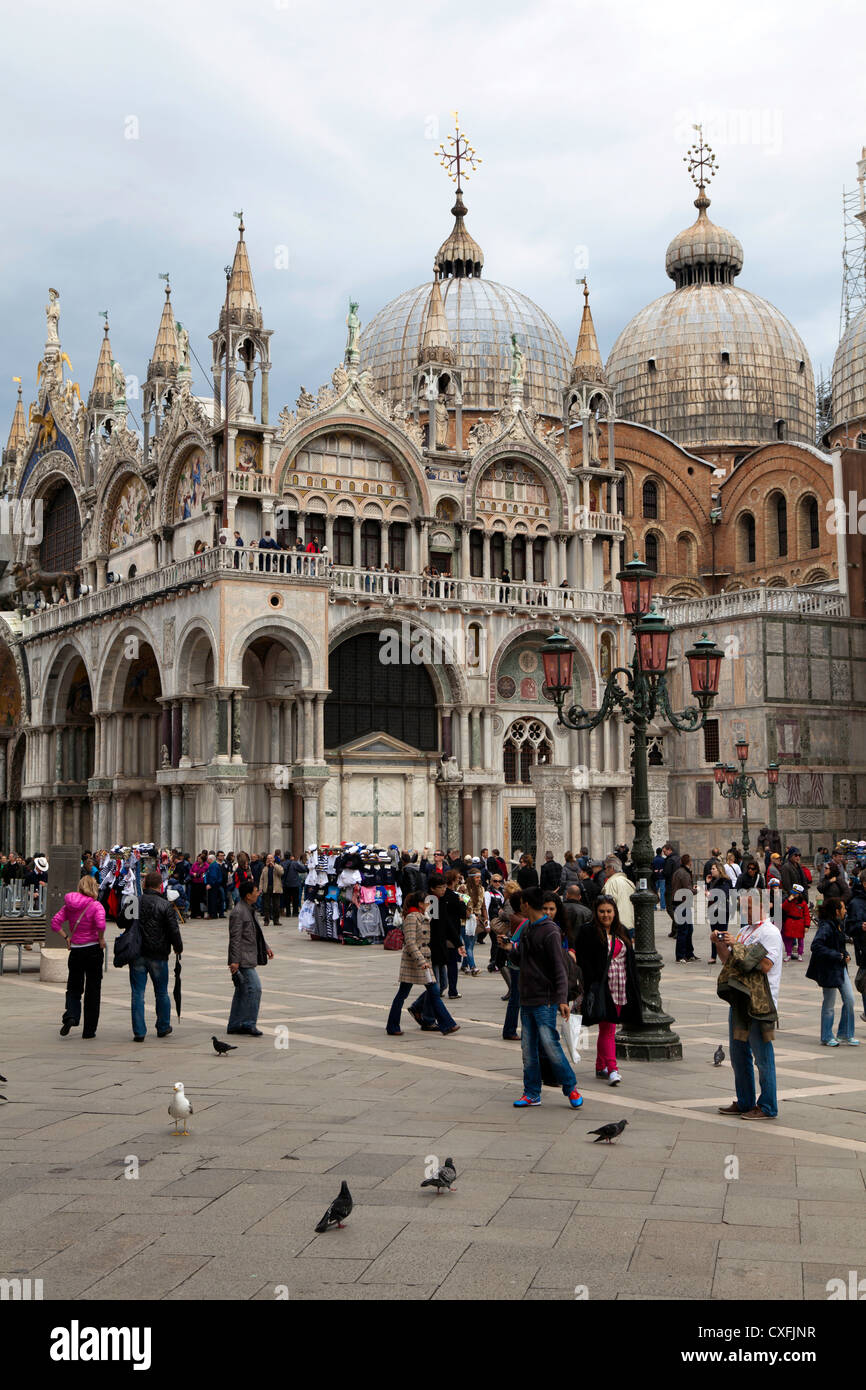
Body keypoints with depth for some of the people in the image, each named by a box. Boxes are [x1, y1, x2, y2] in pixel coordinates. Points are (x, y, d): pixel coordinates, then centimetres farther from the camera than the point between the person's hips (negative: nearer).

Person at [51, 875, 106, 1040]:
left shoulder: (69, 905, 4)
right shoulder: (96, 906, -10)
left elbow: (55, 922, 0)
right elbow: (101, 923, -26)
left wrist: (66, 937, 5)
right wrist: (101, 939, -11)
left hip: (75, 950, 3)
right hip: (93, 949, -3)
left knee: (74, 988, 15)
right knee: (92, 990, 7)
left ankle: (70, 1015, -12)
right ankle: (89, 1030, 10)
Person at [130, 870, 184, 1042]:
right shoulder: (165, 906, -9)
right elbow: (174, 931, -8)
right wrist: (178, 948, 7)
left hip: (137, 955, 2)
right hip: (158, 956, -1)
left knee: (137, 994, 3)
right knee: (161, 993, 14)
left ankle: (139, 1032, -1)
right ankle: (163, 1028, 26)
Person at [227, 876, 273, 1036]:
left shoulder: (250, 909, 14)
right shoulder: (238, 912, -17)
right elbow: (235, 938, -20)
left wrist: (266, 947, 25)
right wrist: (234, 961, -22)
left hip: (249, 957, 10)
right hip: (243, 959, -10)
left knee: (243, 991, 13)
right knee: (254, 987, -13)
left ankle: (235, 1025, 19)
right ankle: (248, 1023, -7)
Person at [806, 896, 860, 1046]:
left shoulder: (839, 924, 10)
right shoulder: (826, 927, -19)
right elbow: (816, 946, -28)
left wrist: (846, 955, 4)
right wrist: (837, 955, -23)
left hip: (841, 968, 9)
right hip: (829, 970, -9)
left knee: (849, 1000, 7)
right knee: (829, 1004, 2)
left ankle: (845, 1034, 20)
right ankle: (827, 1038, 14)